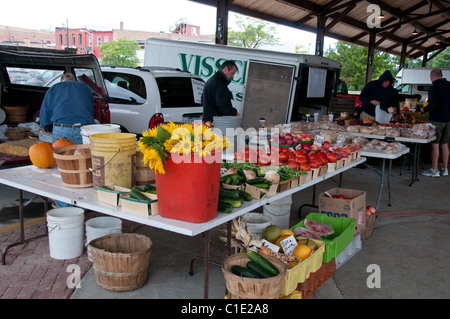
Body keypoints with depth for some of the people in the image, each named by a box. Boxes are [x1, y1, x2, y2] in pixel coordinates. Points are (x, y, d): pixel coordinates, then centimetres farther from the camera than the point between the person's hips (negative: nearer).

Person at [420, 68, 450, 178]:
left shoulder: (434, 88, -13)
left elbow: (432, 105, -20)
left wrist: (424, 109, -2)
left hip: (437, 119, -7)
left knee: (435, 144, -1)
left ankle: (434, 170, 2)